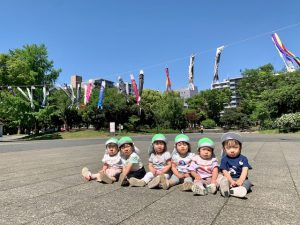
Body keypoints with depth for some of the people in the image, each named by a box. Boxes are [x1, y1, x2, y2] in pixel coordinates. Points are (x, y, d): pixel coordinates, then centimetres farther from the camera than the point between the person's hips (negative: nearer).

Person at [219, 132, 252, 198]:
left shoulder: (243, 159, 3)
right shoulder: (224, 159, 2)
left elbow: (245, 171, -9)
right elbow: (225, 172, -6)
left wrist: (240, 181, -26)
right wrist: (231, 181, -23)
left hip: (241, 179, 1)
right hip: (229, 179, -1)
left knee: (248, 182, -28)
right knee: (223, 182, -30)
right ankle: (225, 190, -60)